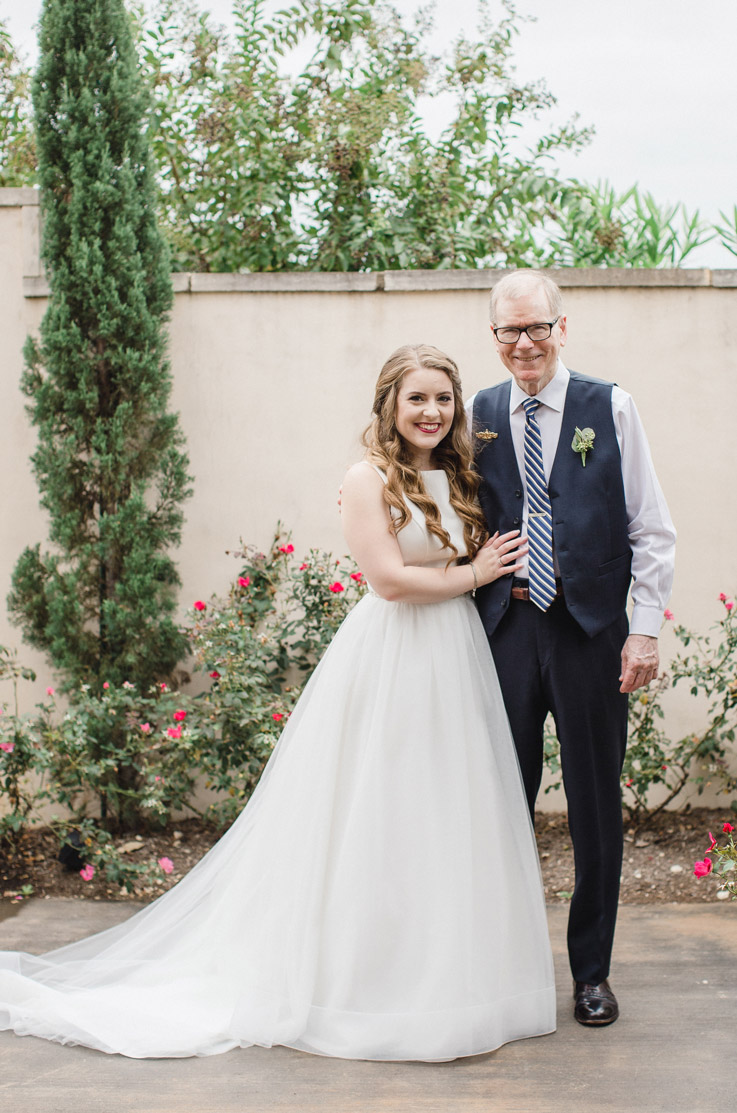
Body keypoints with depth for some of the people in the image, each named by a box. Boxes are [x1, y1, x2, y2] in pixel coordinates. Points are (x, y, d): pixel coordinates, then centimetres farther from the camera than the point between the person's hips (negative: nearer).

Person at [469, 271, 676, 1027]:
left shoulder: (609, 408, 1)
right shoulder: (480, 415, 9)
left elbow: (650, 529, 1)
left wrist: (645, 628, -5)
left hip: (590, 628, -1)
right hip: (505, 628, 2)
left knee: (595, 808, 6)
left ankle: (591, 971, 21)